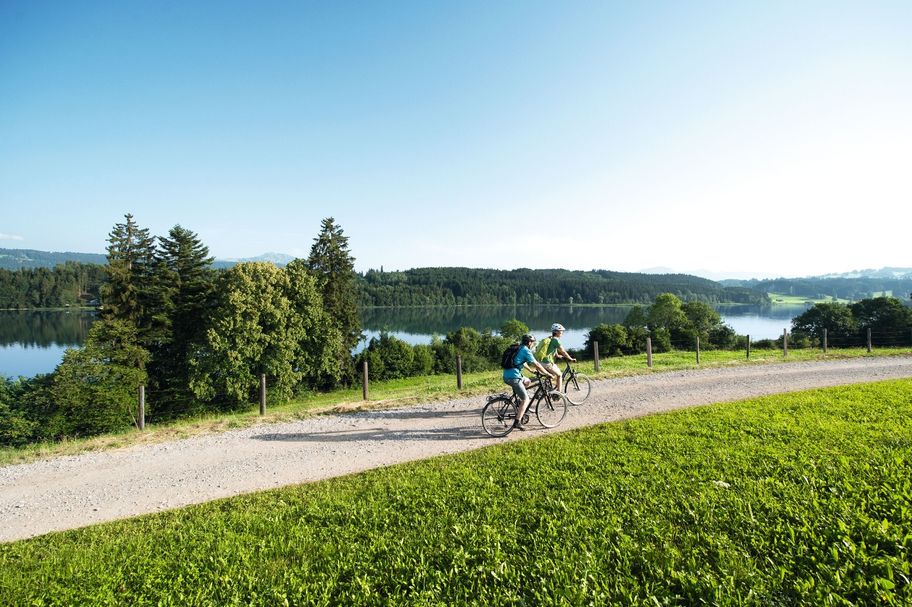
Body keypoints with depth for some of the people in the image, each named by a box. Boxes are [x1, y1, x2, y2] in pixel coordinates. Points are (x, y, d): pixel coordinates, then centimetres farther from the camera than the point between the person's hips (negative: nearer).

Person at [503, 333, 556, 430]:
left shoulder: (519, 348, 19)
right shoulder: (526, 350, -7)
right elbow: (537, 365, -6)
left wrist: (532, 370, 44)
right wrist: (548, 373, 4)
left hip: (507, 375, 9)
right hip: (513, 377, -9)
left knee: (527, 382, 30)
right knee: (526, 400, -3)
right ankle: (517, 422, -7)